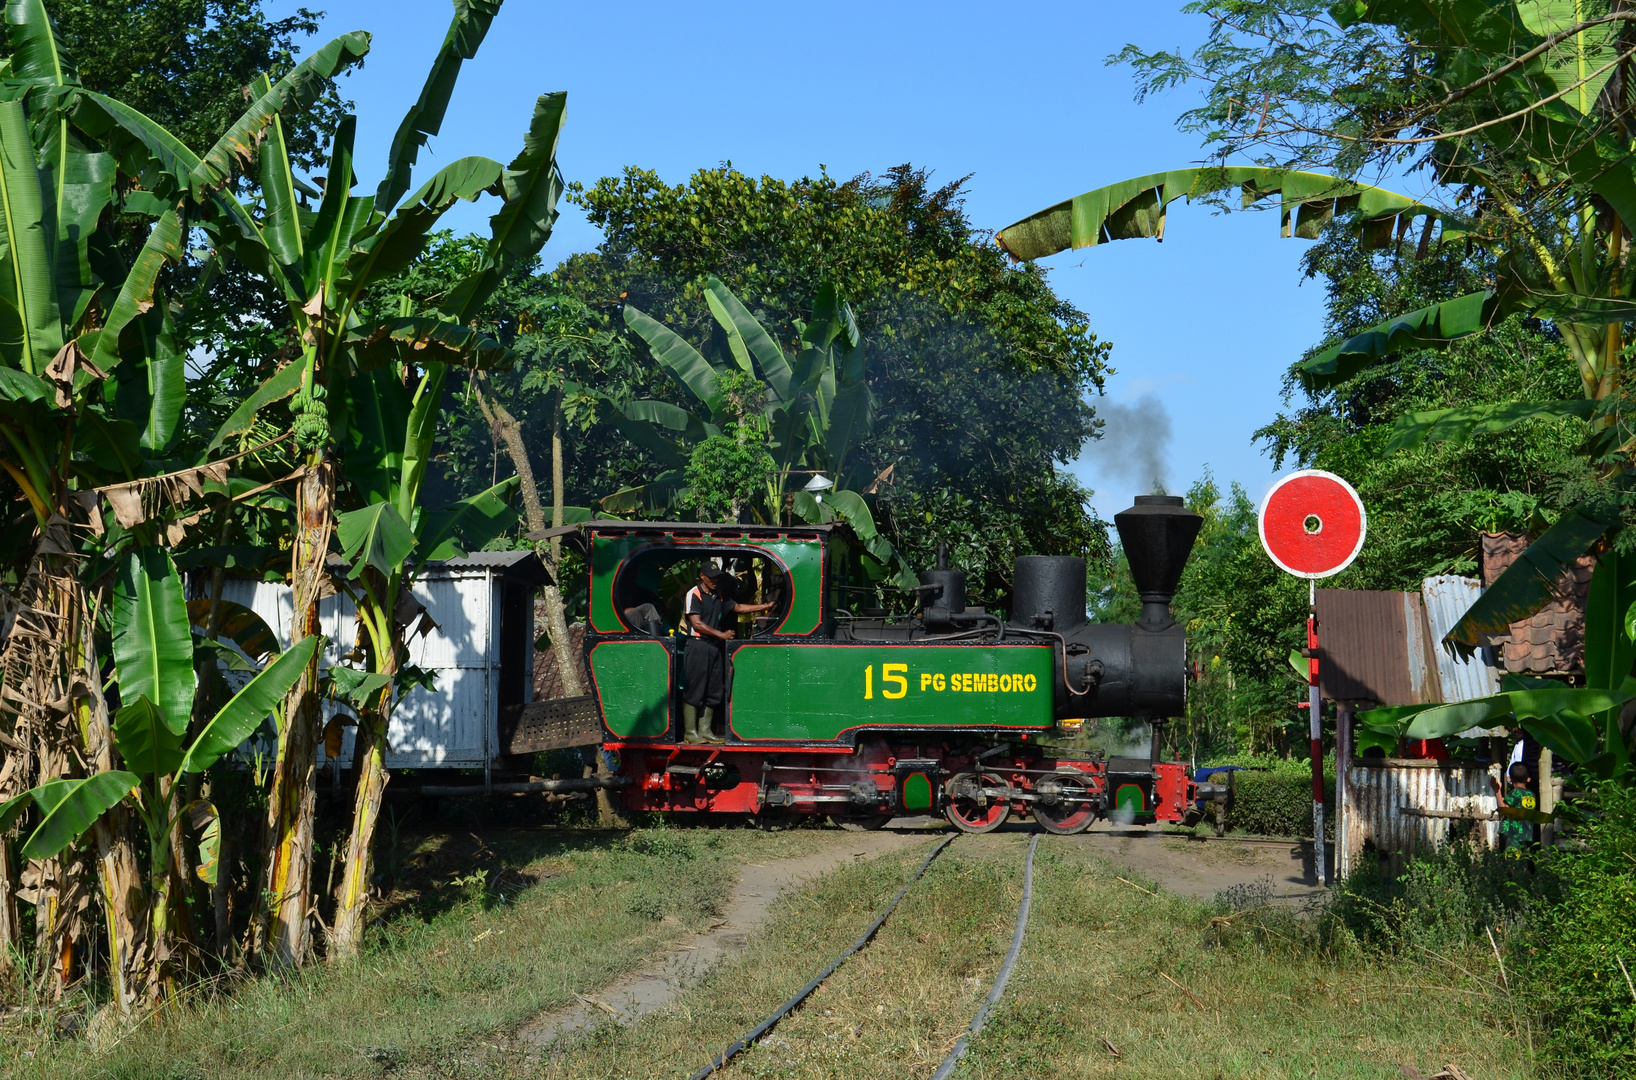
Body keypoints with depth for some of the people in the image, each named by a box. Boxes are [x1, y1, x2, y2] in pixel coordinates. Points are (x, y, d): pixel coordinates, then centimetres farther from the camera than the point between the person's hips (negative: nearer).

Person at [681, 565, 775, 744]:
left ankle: (705, 731, 12)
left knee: (713, 691, 7)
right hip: (697, 644, -8)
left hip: (715, 647, 8)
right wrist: (721, 634, -16)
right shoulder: (694, 594, -8)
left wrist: (765, 607, 16)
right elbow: (697, 624, -14)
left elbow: (737, 608, 23)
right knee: (694, 691, -6)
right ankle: (690, 733, -4)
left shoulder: (719, 596, 16)